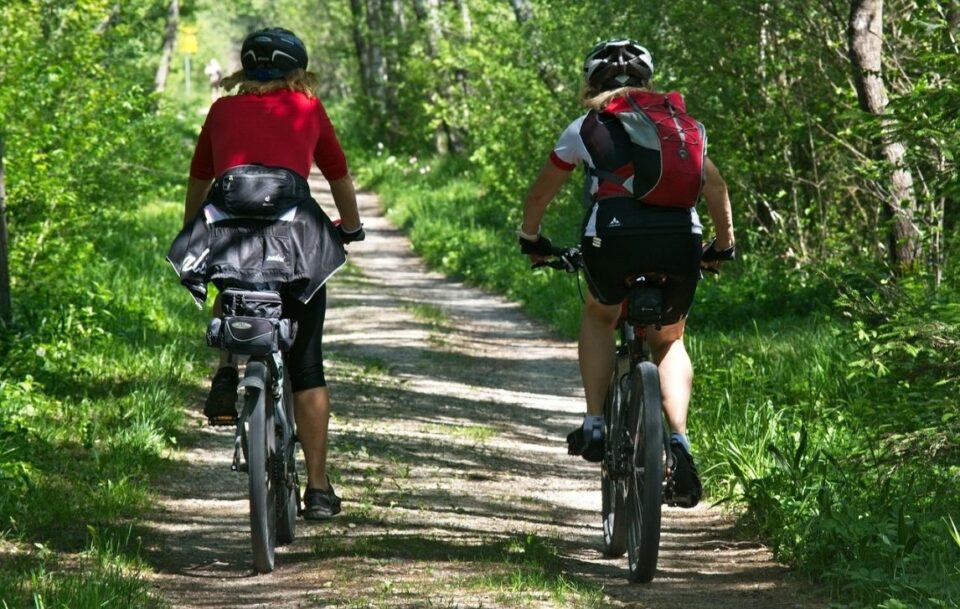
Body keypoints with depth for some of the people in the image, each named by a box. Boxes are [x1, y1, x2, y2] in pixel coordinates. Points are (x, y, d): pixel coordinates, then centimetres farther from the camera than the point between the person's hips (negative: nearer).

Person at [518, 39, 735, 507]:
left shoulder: (587, 126, 20)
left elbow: (540, 194, 29)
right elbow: (716, 189, 31)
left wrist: (530, 240, 46)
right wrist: (724, 247, 45)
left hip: (614, 237, -2)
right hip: (680, 240, 2)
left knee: (598, 316, 30)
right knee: (668, 341, 24)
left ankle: (595, 426, 17)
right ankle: (679, 440, 3)